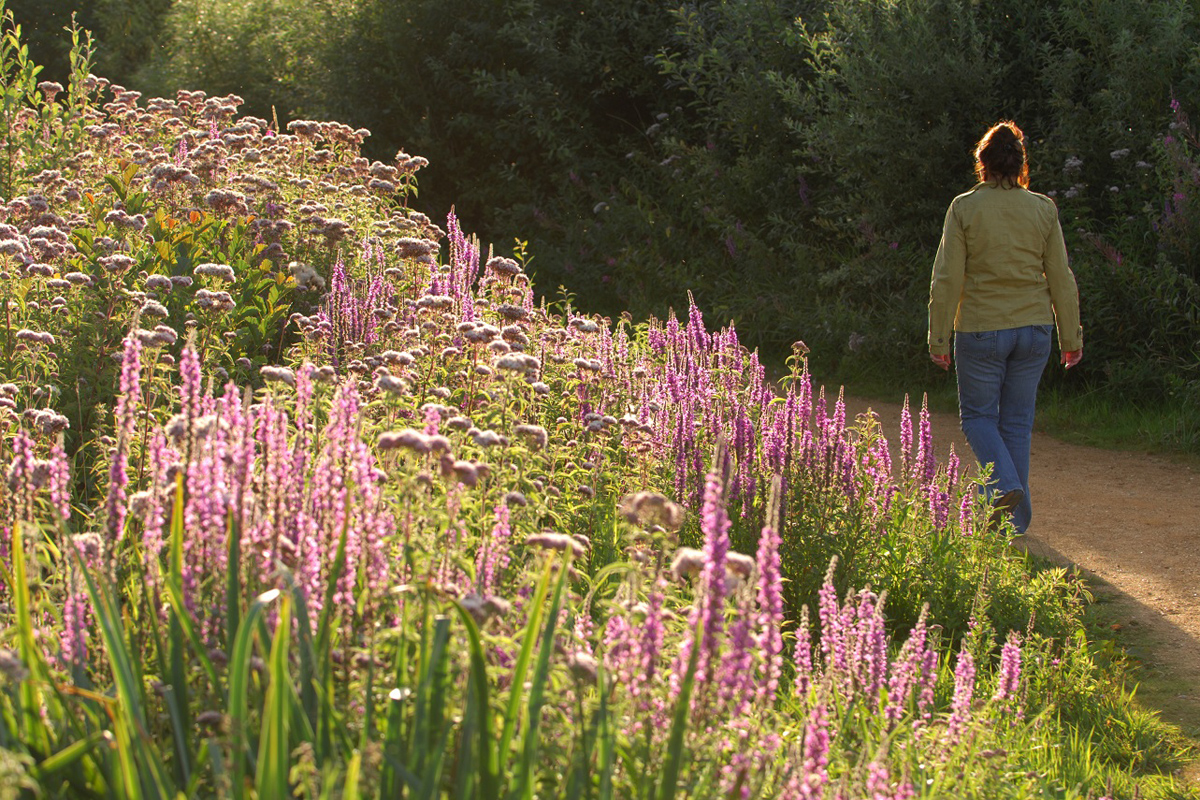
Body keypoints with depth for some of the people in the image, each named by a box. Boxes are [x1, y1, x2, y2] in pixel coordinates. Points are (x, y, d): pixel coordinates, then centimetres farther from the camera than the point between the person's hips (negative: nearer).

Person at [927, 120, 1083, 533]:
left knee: (978, 414, 14)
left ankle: (1004, 486, -11)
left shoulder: (964, 208, -7)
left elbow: (947, 279, -8)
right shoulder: (1044, 209, 0)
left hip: (981, 329, -3)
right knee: (1017, 421, 13)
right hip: (1034, 328, 3)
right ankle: (1015, 519, 14)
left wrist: (939, 338, -1)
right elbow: (1061, 279, 3)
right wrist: (1070, 336, 11)